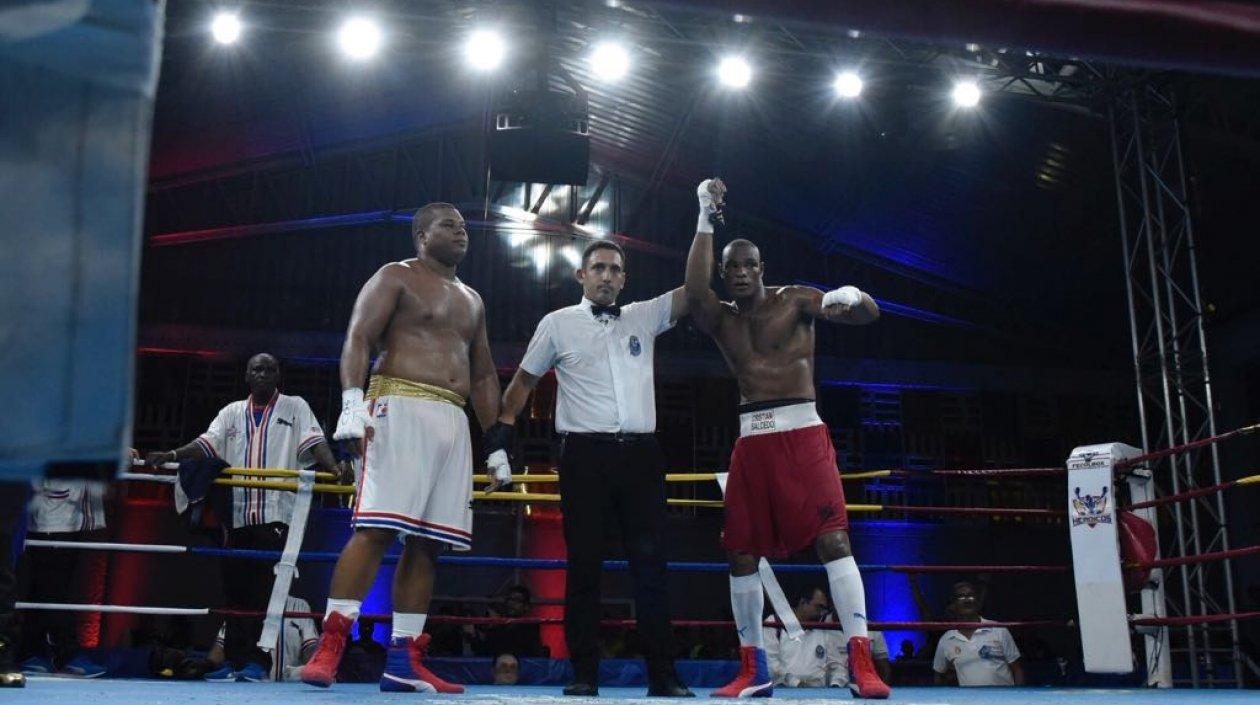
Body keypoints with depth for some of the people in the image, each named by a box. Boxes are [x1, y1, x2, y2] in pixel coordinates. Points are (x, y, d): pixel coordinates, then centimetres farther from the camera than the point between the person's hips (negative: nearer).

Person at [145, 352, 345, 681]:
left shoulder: (295, 407, 9)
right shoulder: (232, 412, 18)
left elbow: (314, 441, -4)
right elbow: (208, 442, 5)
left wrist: (333, 466, -24)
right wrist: (172, 455, -13)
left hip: (275, 511, -4)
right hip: (238, 512, 4)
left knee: (265, 589, -6)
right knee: (235, 587, 5)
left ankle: (258, 661, -3)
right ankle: (235, 659, 12)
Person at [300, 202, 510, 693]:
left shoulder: (472, 300, 25)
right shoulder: (395, 277, 5)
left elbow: (483, 376, 26)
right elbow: (358, 339, -7)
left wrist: (496, 442, 19)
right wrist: (353, 402, -23)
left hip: (453, 422, 7)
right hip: (400, 409, -7)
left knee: (427, 542, 2)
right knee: (376, 527, -16)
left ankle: (403, 660, 4)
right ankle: (329, 647, -15)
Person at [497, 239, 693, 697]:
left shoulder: (644, 316, 15)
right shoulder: (558, 323, 9)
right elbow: (524, 380, 15)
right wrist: (503, 430, 5)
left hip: (640, 454, 2)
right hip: (584, 455, -2)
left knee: (650, 565, 0)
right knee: (584, 564, -1)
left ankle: (662, 675, 4)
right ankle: (584, 674, 5)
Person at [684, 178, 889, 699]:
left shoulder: (795, 299, 4)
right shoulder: (720, 318, 10)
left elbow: (868, 315, -6)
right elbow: (694, 291, -14)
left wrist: (852, 297, -31)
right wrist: (706, 222, -18)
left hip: (802, 434, -4)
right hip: (751, 441, 4)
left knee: (832, 539, -14)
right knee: (742, 552, 4)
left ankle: (862, 663, -13)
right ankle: (753, 669, 15)